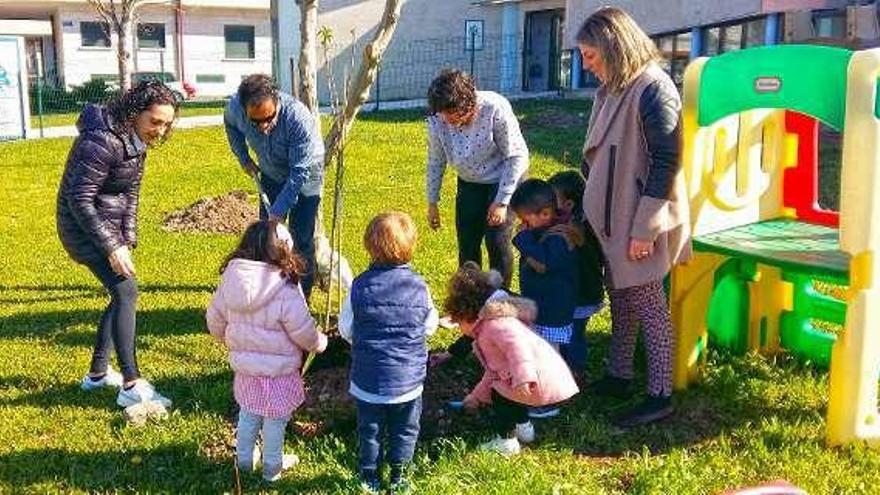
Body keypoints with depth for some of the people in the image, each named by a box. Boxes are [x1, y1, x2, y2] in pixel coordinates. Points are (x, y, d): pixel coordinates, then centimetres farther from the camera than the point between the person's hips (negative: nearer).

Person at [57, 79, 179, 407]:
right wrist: (111, 247, -26)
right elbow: (80, 200, -26)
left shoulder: (135, 140, 2)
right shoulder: (103, 141, -27)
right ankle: (131, 386, -14)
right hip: (83, 225, -10)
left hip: (109, 223, 10)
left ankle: (97, 373, 25)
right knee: (126, 292, -17)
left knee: (123, 293, 13)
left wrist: (128, 240, 1)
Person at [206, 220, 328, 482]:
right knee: (275, 421, 15)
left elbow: (215, 321, 2)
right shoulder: (286, 293, -26)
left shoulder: (230, 280, -10)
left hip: (244, 367, 5)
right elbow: (305, 334, -18)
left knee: (247, 414, 25)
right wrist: (320, 342, 4)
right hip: (278, 372, -5)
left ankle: (244, 459, 42)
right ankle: (272, 467, 33)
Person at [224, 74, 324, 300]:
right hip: (271, 175, 5)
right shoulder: (236, 107, -26)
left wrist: (278, 211, -31)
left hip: (306, 177, -4)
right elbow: (230, 124, 4)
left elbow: (299, 173, -32)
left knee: (301, 239, -5)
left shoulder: (298, 118, -39)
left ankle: (303, 296, 8)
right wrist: (243, 158, -1)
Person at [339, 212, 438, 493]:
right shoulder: (419, 287, -11)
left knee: (369, 431, 17)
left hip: (368, 379, 0)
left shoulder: (360, 286, -13)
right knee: (405, 430, 19)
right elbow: (430, 326, 3)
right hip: (408, 380, 1)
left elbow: (345, 329, -2)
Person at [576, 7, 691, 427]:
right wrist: (593, 208, 16)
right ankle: (619, 376, 31)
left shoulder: (653, 89, -18)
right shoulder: (613, 89, 8)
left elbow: (666, 164, -20)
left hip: (639, 222, -9)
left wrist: (645, 228, -20)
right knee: (620, 298, 17)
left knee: (648, 305, -1)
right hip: (611, 217, 9)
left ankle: (660, 396, 9)